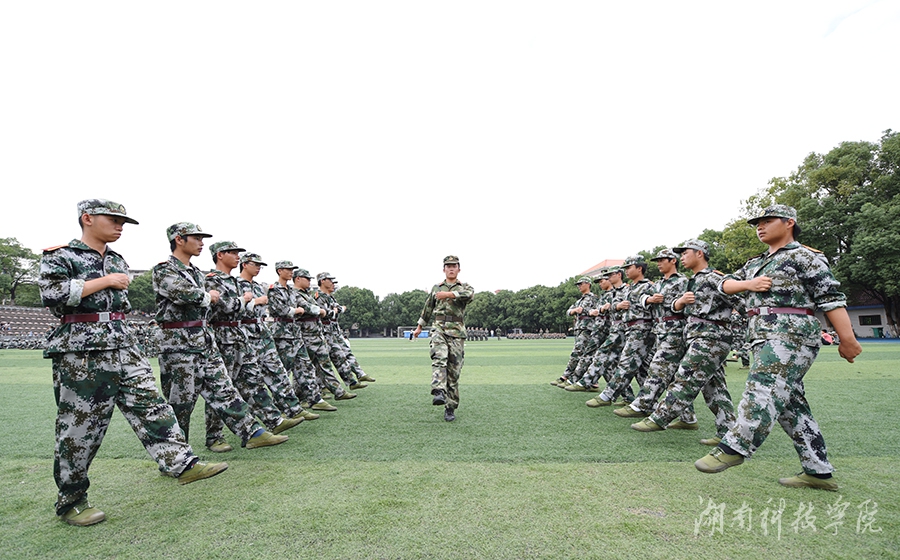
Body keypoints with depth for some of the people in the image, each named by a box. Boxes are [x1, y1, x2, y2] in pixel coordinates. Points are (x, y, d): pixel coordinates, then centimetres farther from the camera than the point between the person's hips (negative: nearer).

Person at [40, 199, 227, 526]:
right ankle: (71, 502, 18)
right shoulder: (59, 255, -3)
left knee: (150, 404, -2)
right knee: (79, 427, 3)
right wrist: (105, 281, -15)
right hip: (80, 352, -6)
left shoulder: (117, 261, 17)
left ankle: (181, 464, -3)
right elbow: (51, 293, -19)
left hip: (123, 346, 6)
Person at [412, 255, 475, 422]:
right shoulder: (436, 288, 18)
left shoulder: (465, 287, 10)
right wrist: (419, 326, 31)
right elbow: (427, 308, 28)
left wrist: (448, 294, -26)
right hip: (439, 329, 1)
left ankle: (450, 407, 11)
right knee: (439, 359, -28)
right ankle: (439, 393, -42)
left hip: (457, 333, -1)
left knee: (453, 372, 1)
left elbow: (469, 294, -16)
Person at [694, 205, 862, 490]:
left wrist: (847, 339, -14)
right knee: (790, 403, 8)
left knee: (763, 389, -18)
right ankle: (818, 471, 14)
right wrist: (748, 284, -2)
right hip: (764, 337, 8)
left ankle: (733, 448, -20)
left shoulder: (805, 256, 1)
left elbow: (831, 297, -7)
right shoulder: (756, 263, 24)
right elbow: (725, 284, 19)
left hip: (791, 334, -8)